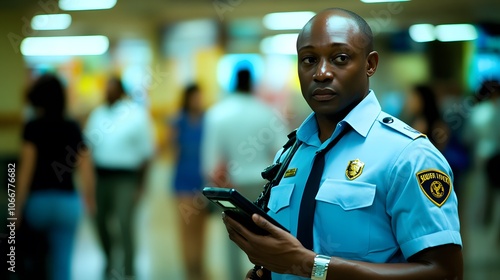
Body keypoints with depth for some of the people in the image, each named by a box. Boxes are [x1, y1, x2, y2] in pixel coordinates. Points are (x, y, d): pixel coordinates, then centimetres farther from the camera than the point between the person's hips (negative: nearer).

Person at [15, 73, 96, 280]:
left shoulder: (32, 127, -4)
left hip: (38, 199, -3)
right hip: (68, 201, 3)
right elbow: (86, 168, 6)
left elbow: (27, 168, -9)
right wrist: (89, 199, 20)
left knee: (30, 252, 17)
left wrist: (18, 206, -4)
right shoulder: (73, 127, 6)